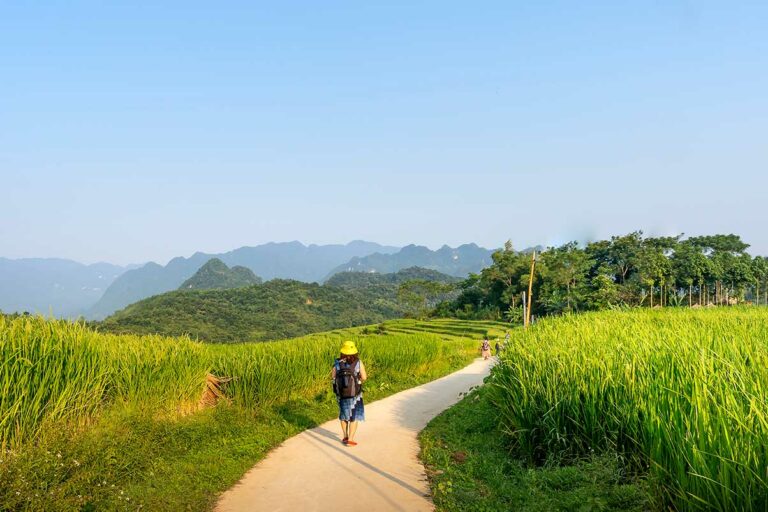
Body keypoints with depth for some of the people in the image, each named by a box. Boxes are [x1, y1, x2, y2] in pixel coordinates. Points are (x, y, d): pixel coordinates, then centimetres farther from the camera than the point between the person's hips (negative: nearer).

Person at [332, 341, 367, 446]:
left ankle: (345, 437, 33)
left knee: (344, 415, 25)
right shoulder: (358, 363, -16)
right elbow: (364, 378, -14)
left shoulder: (337, 363, -11)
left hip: (341, 394, 3)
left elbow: (333, 376, 0)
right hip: (354, 395, -3)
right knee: (354, 417, 13)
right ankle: (350, 440, 9)